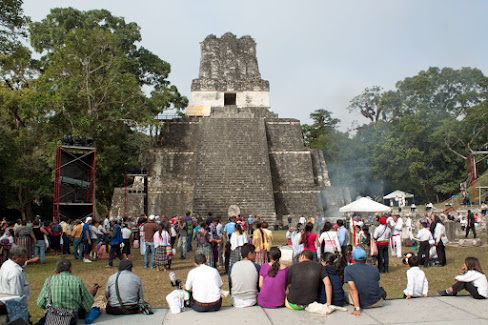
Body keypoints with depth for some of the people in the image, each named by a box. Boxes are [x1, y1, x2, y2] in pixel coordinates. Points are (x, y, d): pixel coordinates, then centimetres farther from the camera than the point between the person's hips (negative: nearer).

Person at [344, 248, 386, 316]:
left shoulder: (348, 269, -5)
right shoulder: (374, 269, 5)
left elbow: (353, 290, -14)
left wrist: (357, 308, -19)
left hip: (362, 304, -2)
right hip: (377, 303, 2)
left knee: (345, 293, 23)